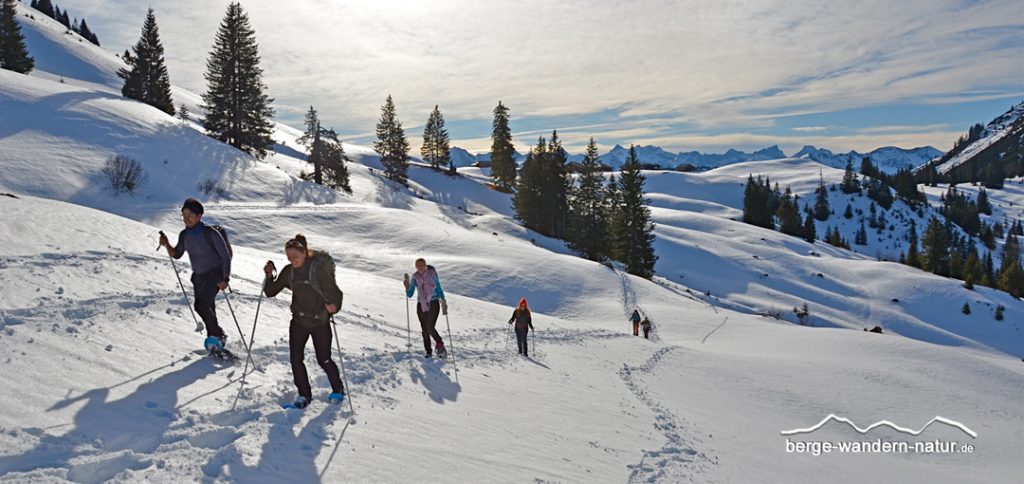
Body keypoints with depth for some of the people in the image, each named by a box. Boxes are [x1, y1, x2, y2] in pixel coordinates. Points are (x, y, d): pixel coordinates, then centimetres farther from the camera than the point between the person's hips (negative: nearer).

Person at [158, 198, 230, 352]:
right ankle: (216, 337, 29)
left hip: (215, 275, -7)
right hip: (198, 276, 7)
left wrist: (225, 278, -24)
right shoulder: (184, 235, -2)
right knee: (206, 308, 11)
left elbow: (226, 256, -18)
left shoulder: (211, 233, -21)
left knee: (202, 305, -20)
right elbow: (176, 255, 12)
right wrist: (167, 244, -8)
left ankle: (216, 335, -3)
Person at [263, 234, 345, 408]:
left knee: (324, 360, 2)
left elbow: (334, 292, -19)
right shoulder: (289, 271, 0)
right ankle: (304, 394, 17)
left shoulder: (319, 268, -17)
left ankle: (338, 389, 27)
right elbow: (271, 292, 5)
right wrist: (269, 275, -12)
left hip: (320, 322, -5)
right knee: (296, 358, -1)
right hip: (299, 321, 5)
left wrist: (334, 305, -39)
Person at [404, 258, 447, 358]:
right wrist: (407, 287, -14)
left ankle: (440, 344, 10)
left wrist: (443, 301, -10)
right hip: (421, 305, 3)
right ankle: (428, 352, 19)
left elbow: (439, 289, 1)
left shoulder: (432, 274, -5)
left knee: (430, 328, -16)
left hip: (433, 304, -3)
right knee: (425, 330, 4)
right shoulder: (415, 277, 3)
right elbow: (410, 294, 6)